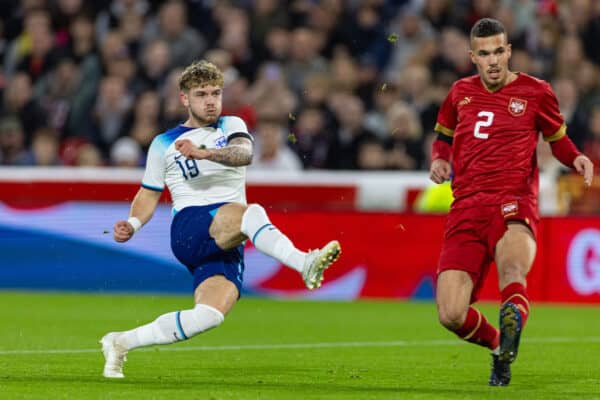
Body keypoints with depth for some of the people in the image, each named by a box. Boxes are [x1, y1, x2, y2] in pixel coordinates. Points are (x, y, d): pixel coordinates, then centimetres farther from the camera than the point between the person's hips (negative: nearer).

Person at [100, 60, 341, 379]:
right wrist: (132, 224, 2)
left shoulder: (231, 126, 15)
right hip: (189, 230, -3)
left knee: (210, 315, -18)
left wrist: (206, 153, -27)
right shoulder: (163, 144, 15)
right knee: (252, 213, -33)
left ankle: (121, 343, -3)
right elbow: (148, 195, 22)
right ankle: (305, 263, -59)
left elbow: (244, 154, -8)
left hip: (228, 245, 3)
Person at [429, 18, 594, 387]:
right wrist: (440, 159, 10)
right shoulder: (461, 92, 17)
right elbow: (443, 135, 33)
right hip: (466, 208, 3)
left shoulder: (535, 92, 8)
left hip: (513, 203, -3)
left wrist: (577, 159, -1)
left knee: (512, 267, -41)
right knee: (451, 316, -8)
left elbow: (558, 138, 21)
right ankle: (499, 347, 18)